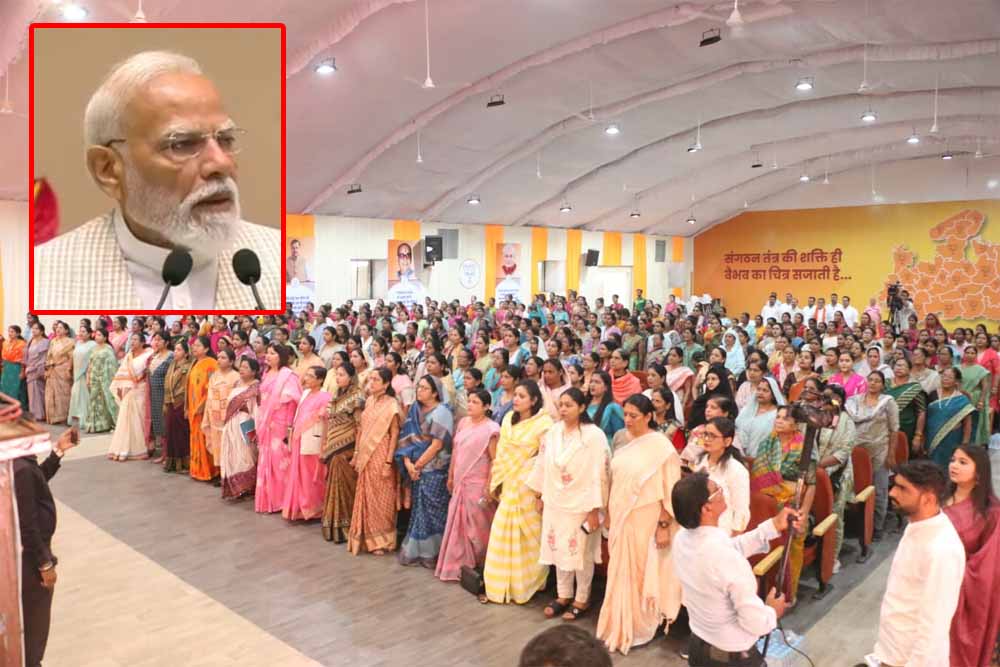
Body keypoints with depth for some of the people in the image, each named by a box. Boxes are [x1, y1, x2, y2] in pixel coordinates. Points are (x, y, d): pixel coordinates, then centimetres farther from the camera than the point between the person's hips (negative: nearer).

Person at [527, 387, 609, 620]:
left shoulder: (594, 435, -16)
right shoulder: (552, 432, 0)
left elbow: (598, 474, -16)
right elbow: (543, 465, 9)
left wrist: (594, 509, -16)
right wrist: (541, 496, 12)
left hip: (581, 505, -5)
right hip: (555, 503, 5)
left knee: (581, 553, 8)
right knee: (559, 550, 15)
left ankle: (582, 600, 25)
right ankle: (563, 595, 32)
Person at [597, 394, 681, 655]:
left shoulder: (661, 446, -14)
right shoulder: (624, 443, 5)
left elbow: (670, 491, -14)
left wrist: (664, 525, -17)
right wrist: (608, 514, 12)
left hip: (645, 521, -6)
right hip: (621, 519, 6)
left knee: (642, 573, 6)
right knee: (622, 572, 14)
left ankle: (640, 628, 23)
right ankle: (620, 626, 29)